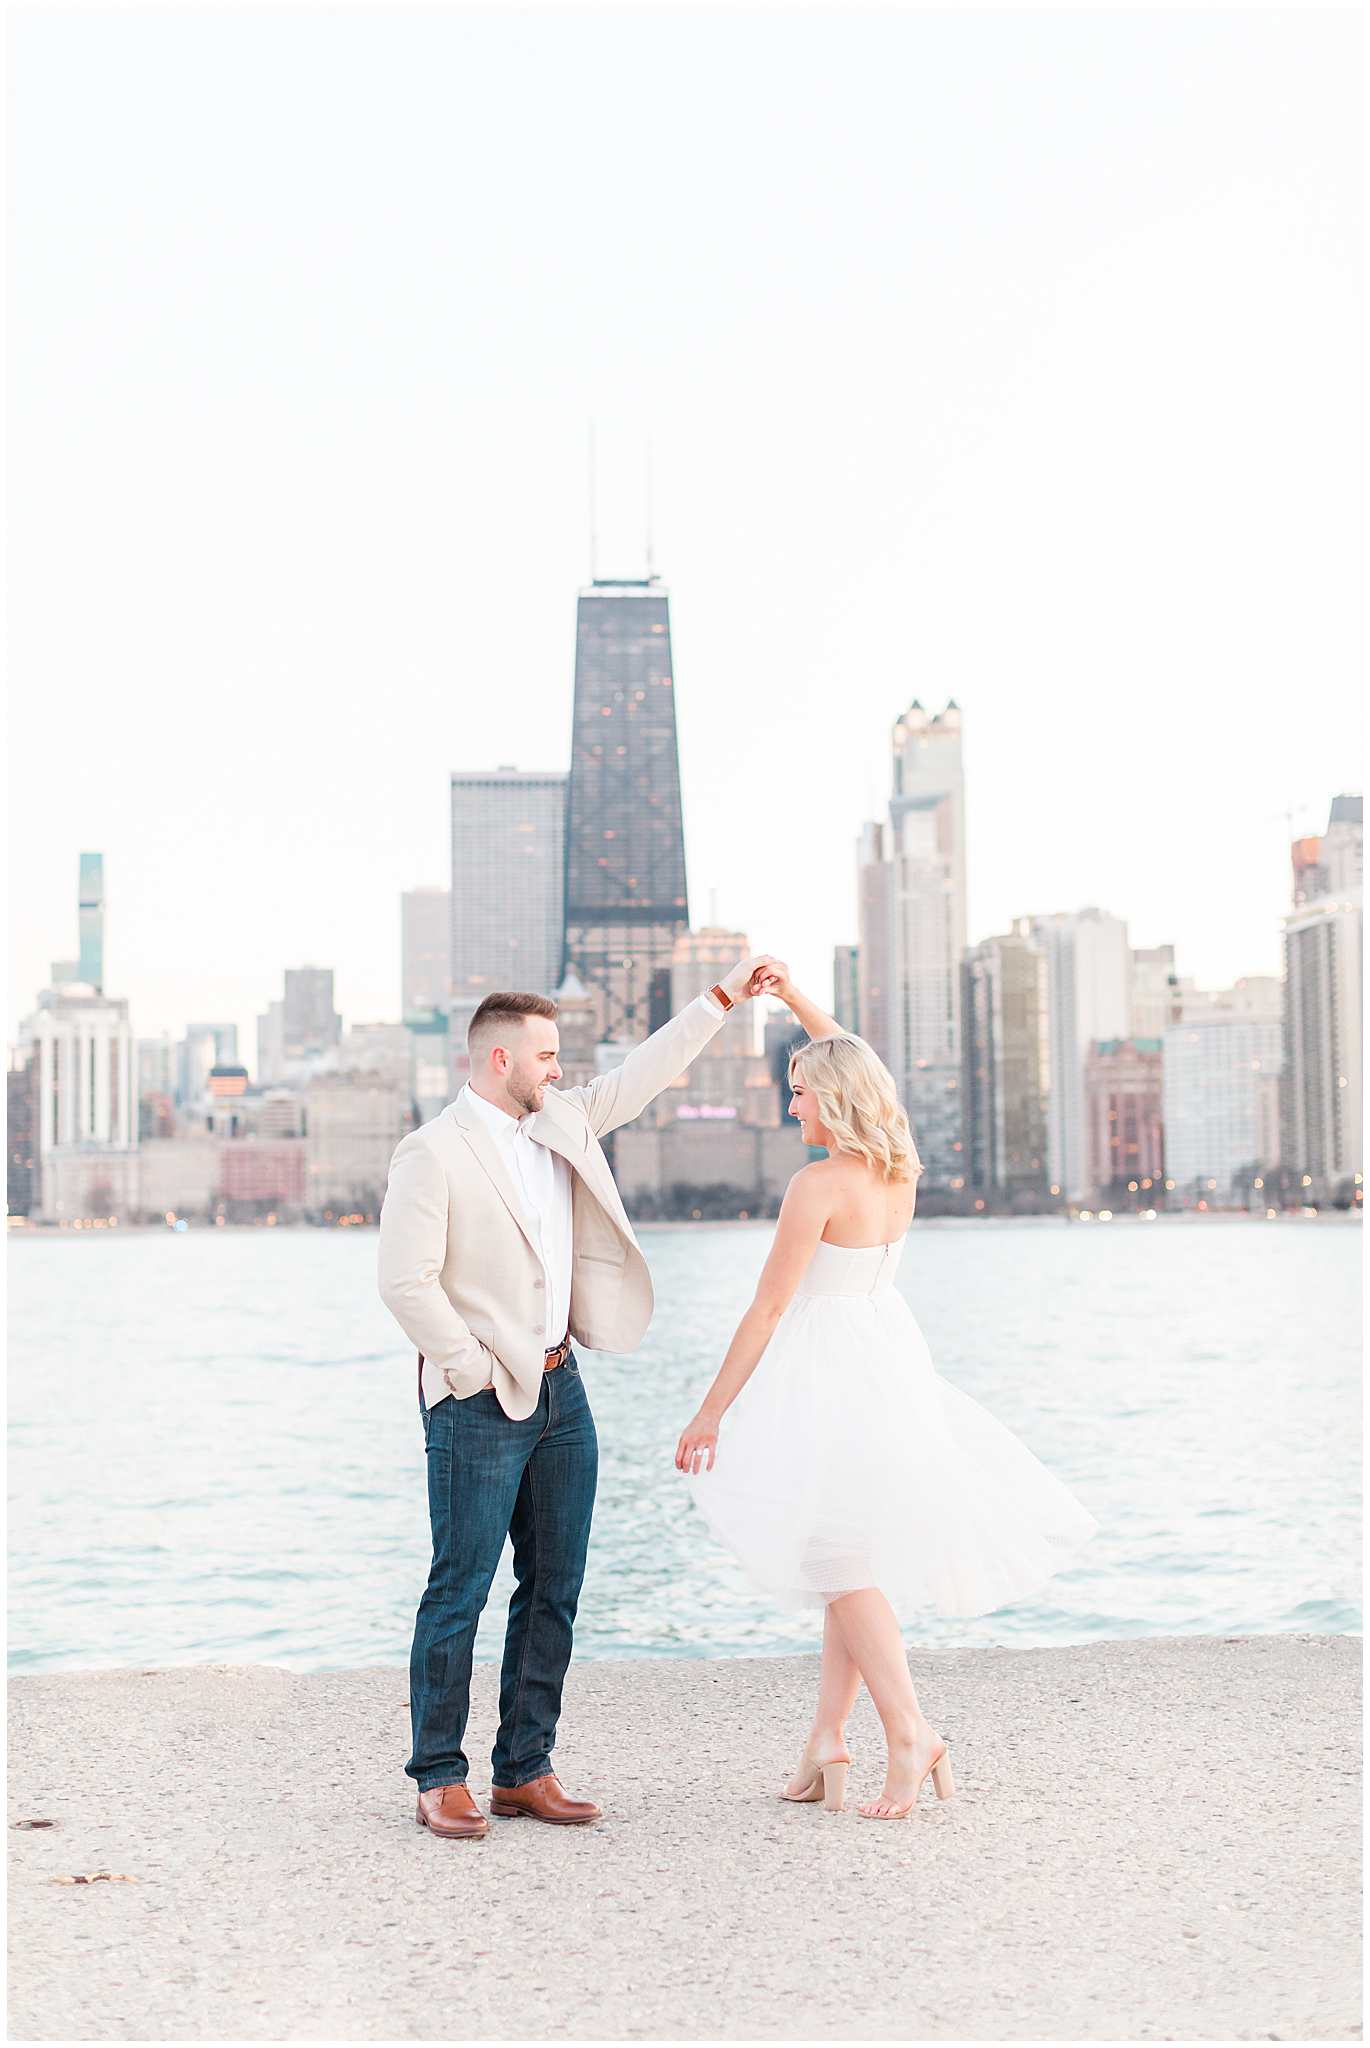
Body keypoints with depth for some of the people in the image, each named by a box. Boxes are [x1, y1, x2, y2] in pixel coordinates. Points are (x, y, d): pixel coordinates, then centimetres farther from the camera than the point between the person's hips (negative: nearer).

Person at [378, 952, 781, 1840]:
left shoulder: (560, 1122, 10)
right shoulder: (434, 1152, -12)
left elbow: (640, 1077, 21)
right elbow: (406, 1282, -16)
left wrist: (723, 998, 21)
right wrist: (477, 1374, -13)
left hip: (560, 1390, 8)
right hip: (480, 1402, -8)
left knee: (554, 1589, 9)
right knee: (460, 1592, -2)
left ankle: (526, 1770, 16)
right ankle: (440, 1780, 6)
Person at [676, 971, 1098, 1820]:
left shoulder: (819, 1184, -17)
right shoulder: (901, 1170, 4)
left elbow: (768, 1310, -16)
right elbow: (853, 1065, 23)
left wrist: (711, 1411, -10)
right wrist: (794, 998, 28)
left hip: (831, 1367, -8)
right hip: (891, 1358, 8)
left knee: (846, 1561, -1)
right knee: (858, 1555, 11)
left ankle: (909, 1731, -8)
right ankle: (827, 1741, 16)